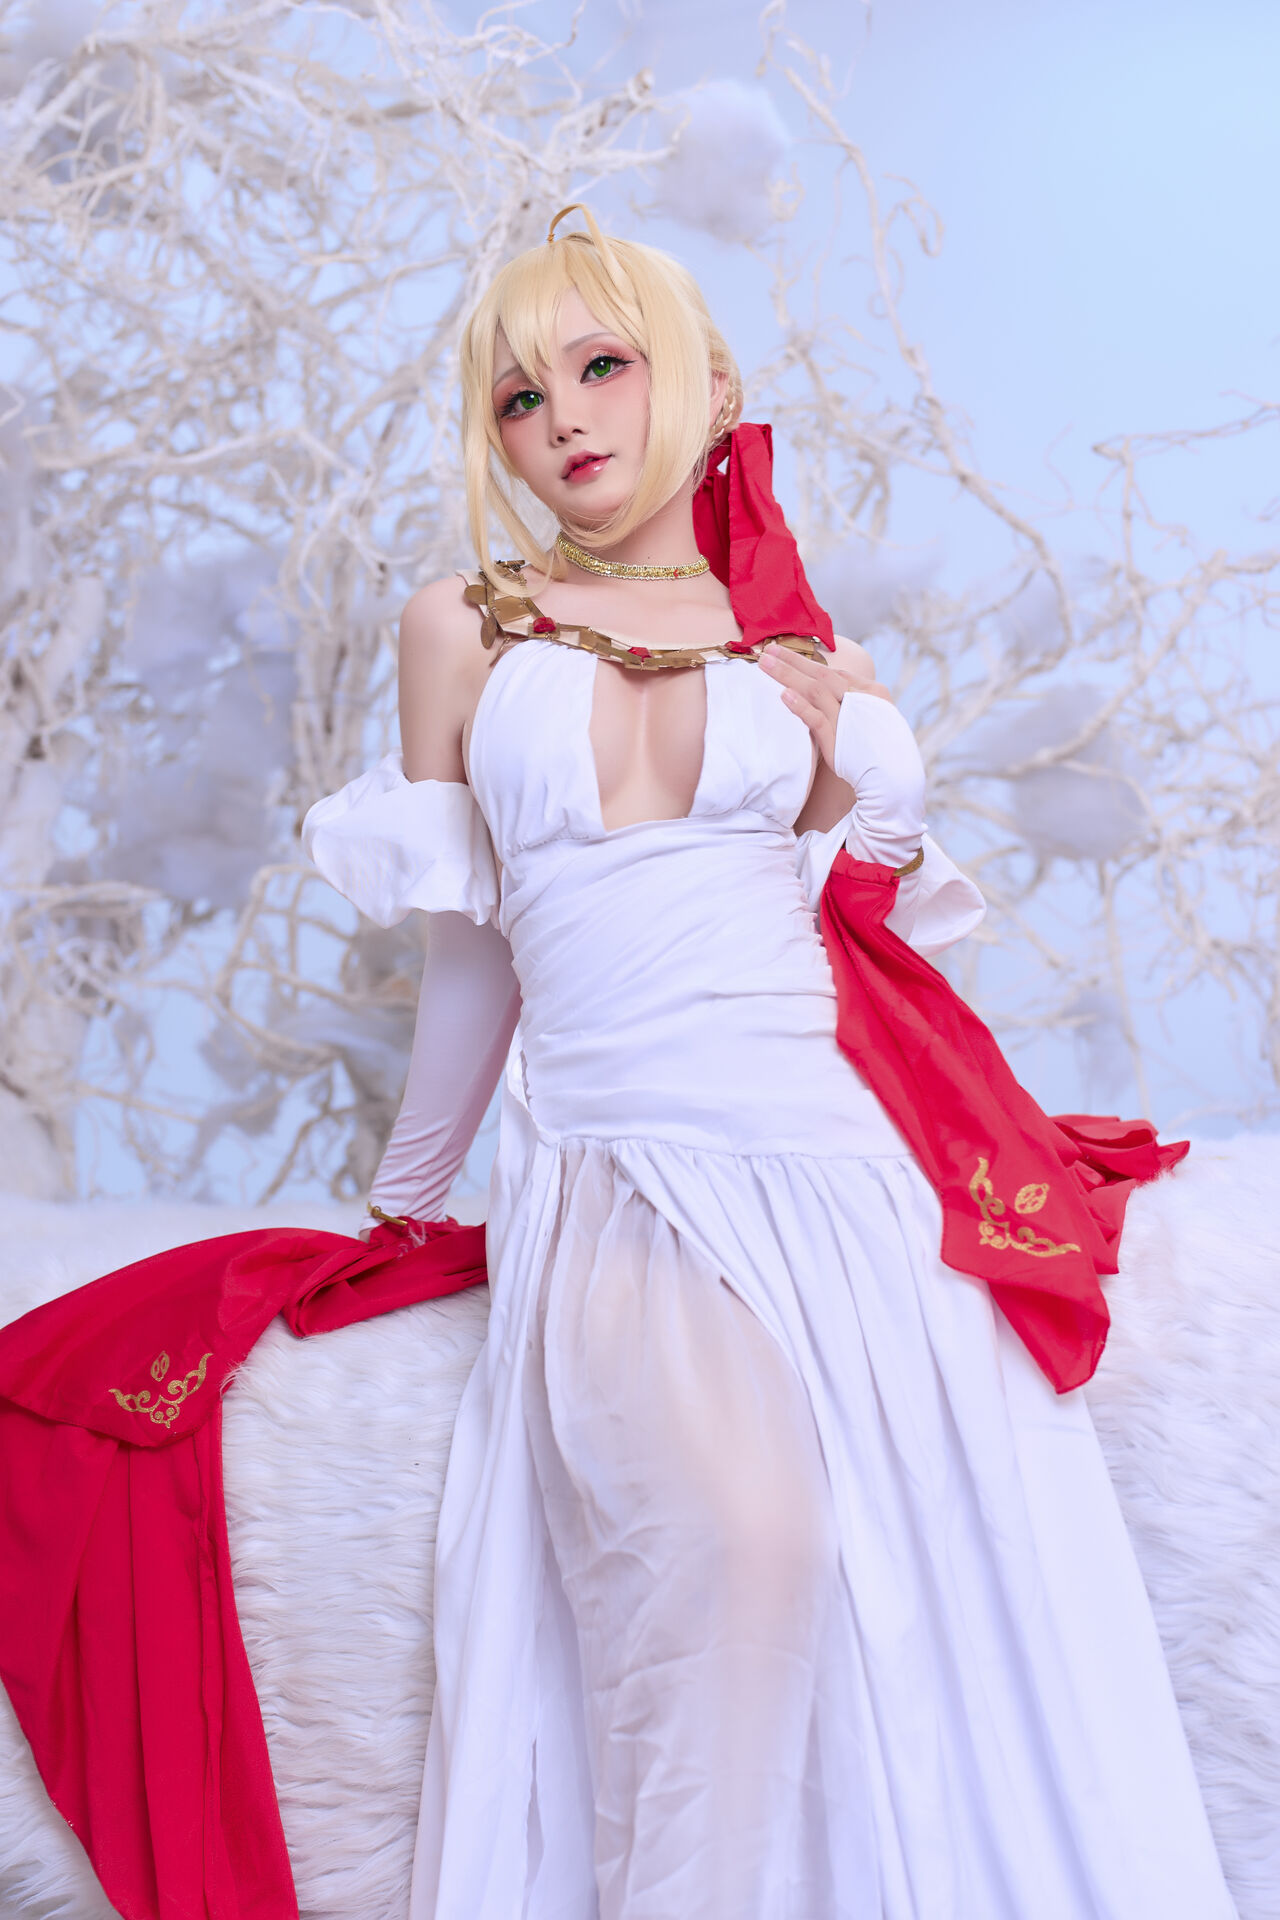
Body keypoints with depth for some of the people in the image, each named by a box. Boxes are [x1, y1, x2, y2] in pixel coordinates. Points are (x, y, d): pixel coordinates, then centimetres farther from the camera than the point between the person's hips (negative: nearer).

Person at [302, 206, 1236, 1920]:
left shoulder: (811, 662, 15)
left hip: (846, 1158, 2)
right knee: (734, 1535, -31)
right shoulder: (463, 629, 11)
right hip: (622, 1181, -1)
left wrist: (857, 790, 3)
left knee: (964, 1569, -20)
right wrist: (409, 1189, 24)